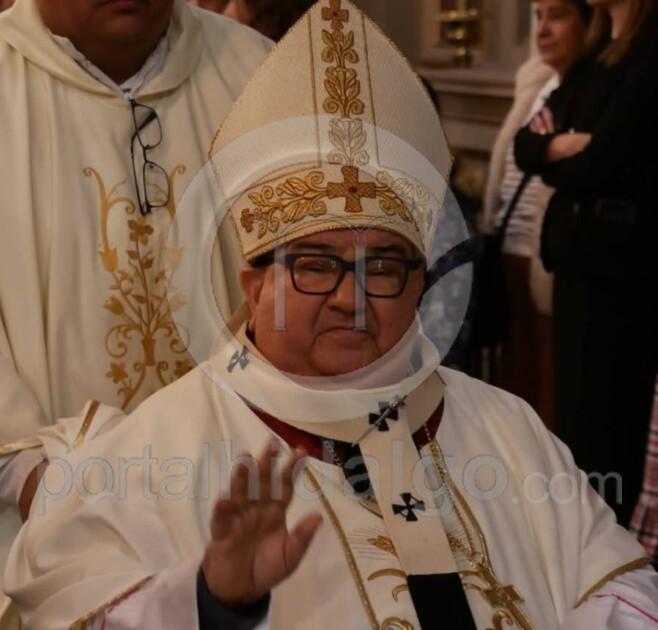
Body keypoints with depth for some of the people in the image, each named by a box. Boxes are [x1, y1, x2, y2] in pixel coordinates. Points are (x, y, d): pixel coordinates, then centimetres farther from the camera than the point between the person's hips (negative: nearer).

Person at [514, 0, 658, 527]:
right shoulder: (594, 57, 14)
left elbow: (605, 163, -20)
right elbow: (527, 144, 11)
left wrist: (555, 158, 0)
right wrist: (559, 146, -11)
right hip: (580, 255, 9)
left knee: (605, 426, 0)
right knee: (575, 417, 15)